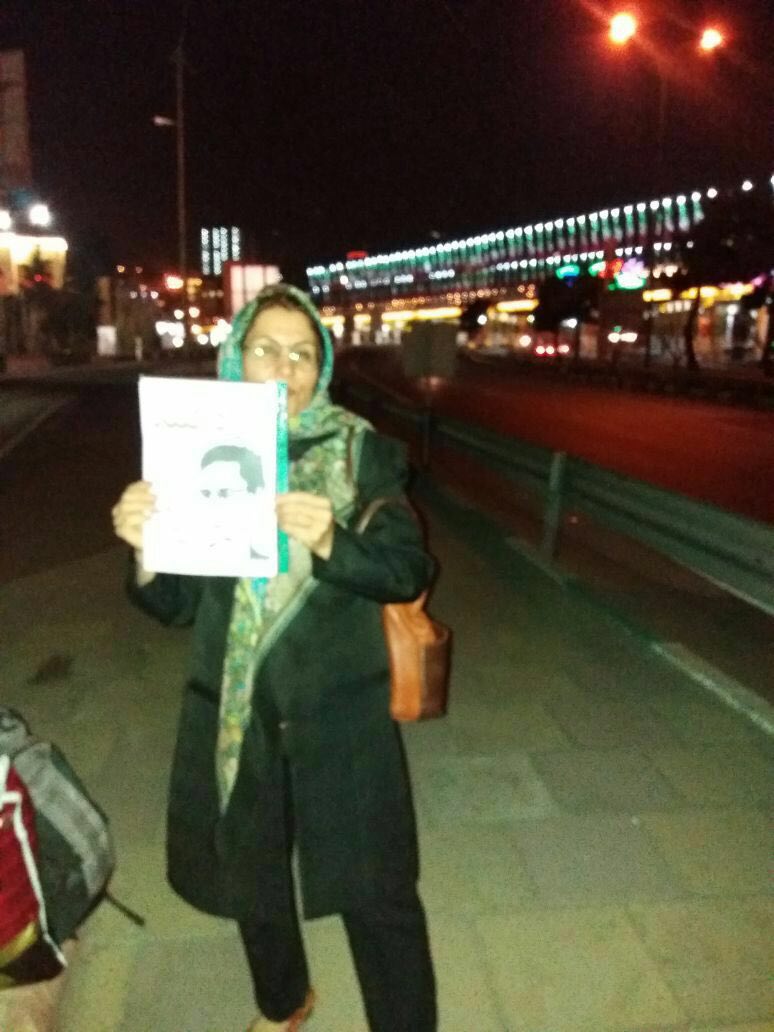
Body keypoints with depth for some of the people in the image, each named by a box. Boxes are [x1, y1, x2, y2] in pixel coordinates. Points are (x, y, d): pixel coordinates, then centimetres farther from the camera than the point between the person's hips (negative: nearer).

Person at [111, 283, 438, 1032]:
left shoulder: (359, 451, -8)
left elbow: (408, 570, -15)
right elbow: (176, 605, -3)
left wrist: (330, 541, -33)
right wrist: (145, 550, -24)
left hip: (340, 710, -3)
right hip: (235, 710, 3)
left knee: (376, 891, 7)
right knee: (250, 874, 23)